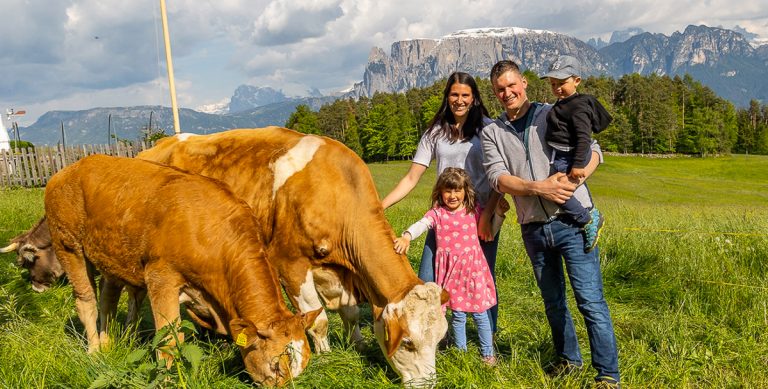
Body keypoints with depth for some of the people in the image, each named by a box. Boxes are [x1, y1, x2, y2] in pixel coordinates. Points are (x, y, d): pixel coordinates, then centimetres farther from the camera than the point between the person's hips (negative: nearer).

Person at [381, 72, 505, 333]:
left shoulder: (487, 128, 1)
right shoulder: (435, 133, 7)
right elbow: (411, 178, 5)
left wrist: (488, 215, -13)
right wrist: (379, 206, -4)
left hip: (483, 214, -2)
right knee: (426, 281, -2)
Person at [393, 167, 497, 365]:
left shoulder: (474, 211, 2)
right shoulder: (437, 214, -6)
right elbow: (421, 224, -24)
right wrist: (407, 236, -44)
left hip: (473, 268, 1)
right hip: (451, 270, -1)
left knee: (480, 313, 7)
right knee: (457, 315, 9)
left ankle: (488, 353, 23)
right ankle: (461, 352, 26)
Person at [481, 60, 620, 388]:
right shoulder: (491, 132, 8)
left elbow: (592, 150, 0)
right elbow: (497, 177, -6)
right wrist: (538, 188, -21)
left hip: (572, 221, -3)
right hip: (533, 228, 3)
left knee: (590, 300, -5)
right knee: (552, 300, 17)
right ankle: (568, 358, 36)